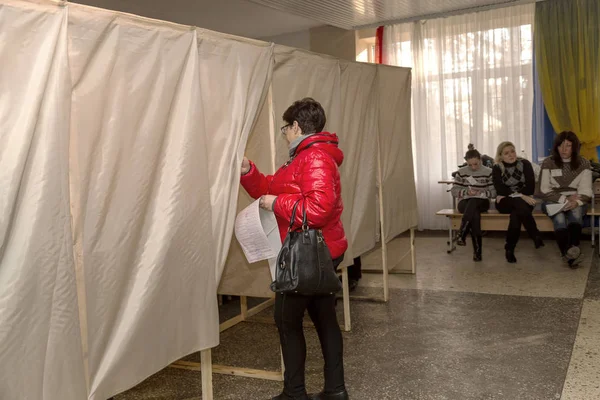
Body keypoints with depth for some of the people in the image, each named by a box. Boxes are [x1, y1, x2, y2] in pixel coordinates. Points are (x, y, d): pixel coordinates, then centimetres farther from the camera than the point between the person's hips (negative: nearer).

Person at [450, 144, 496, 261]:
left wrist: (481, 193, -18)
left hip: (481, 202, -1)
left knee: (473, 202, -39)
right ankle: (477, 251, -39)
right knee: (474, 214, -36)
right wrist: (466, 192, -15)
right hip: (465, 202, 1)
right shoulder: (461, 172, 5)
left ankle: (461, 234, -45)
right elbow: (454, 191, 4)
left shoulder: (488, 172, 1)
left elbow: (494, 193, 1)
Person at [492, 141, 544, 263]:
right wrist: (520, 196, -23)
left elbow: (531, 187, -6)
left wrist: (514, 195, -15)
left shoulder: (525, 164, 2)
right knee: (520, 205, -36)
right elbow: (500, 190, -12)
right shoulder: (497, 168, 0)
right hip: (505, 202, 0)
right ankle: (536, 237, -29)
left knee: (516, 214, -35)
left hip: (524, 200, 1)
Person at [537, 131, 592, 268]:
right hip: (554, 201, -1)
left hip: (575, 201, 1)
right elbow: (544, 191, -5)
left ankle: (573, 247, -54)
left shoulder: (584, 164, 3)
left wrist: (576, 201, -26)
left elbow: (586, 190, -4)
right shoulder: (548, 163, -1)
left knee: (576, 211, -34)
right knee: (559, 218, -34)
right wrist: (564, 199, -18)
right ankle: (568, 254, -48)